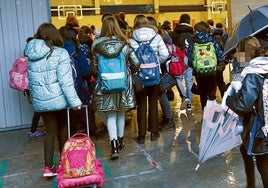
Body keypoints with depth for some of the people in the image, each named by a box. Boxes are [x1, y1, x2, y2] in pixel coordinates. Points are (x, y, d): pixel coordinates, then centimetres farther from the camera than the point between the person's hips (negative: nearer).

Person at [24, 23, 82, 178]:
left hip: (40, 100, 4)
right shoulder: (60, 53, -12)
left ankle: (48, 167, 9)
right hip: (59, 99, -4)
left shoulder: (30, 53, 4)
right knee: (62, 130, 16)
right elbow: (65, 81, -18)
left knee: (51, 131, 14)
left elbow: (31, 80, 10)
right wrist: (75, 101, -15)